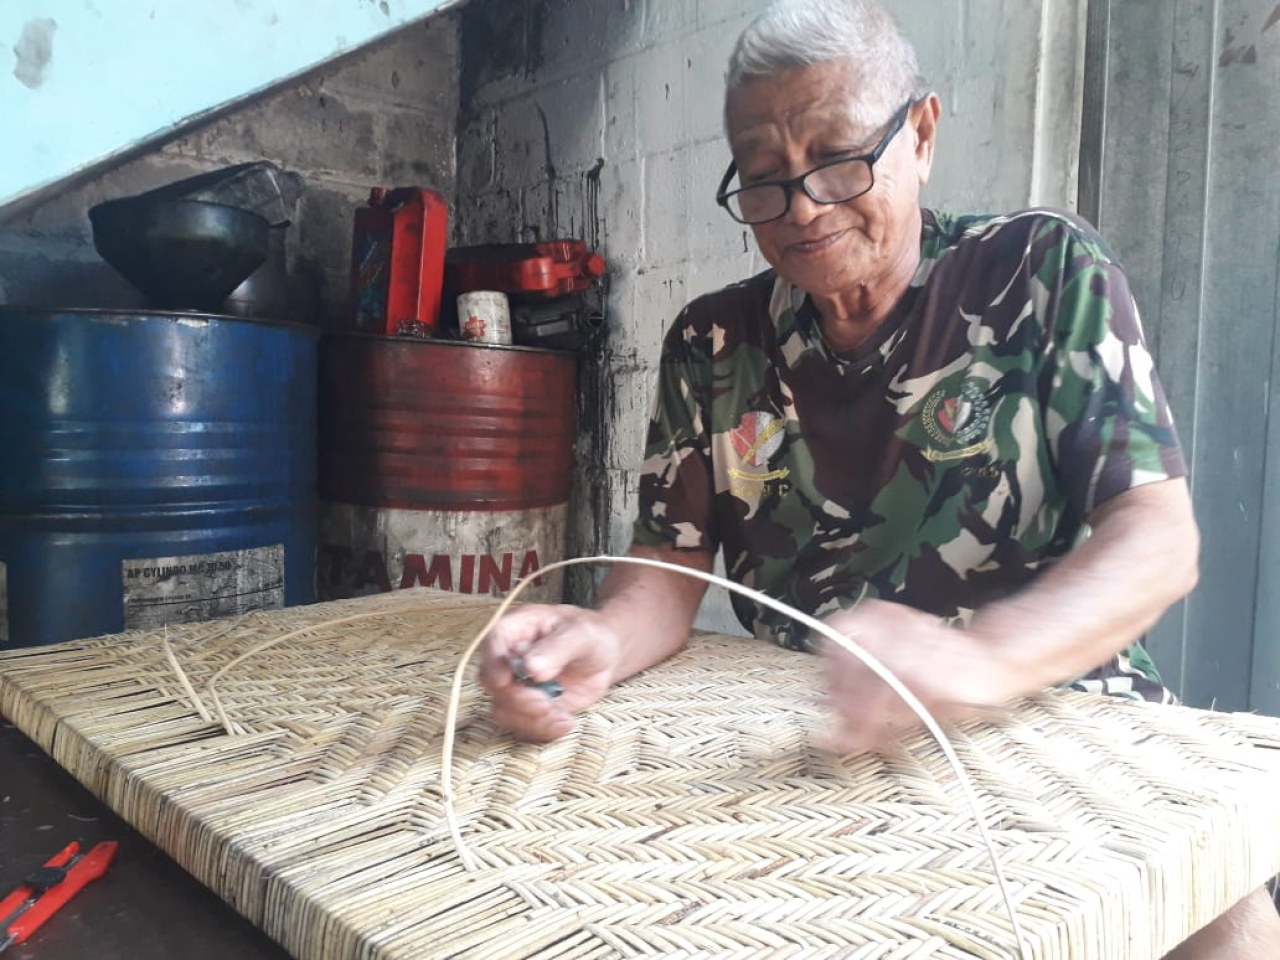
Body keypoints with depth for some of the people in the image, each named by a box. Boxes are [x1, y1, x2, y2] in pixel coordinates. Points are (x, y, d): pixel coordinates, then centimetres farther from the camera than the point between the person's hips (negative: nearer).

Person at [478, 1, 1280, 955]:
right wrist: (600, 641, -21)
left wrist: (983, 656, -32)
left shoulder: (1046, 273, -3)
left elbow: (1158, 538, -11)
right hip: (805, 746, 2)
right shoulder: (711, 346, 5)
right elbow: (671, 571, 3)